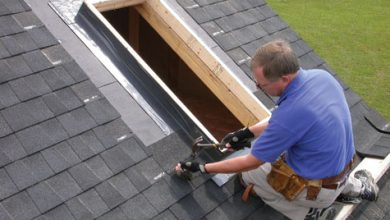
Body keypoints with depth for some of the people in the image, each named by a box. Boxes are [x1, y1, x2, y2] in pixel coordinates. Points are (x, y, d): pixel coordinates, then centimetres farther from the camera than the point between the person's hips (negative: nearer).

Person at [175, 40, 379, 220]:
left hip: (318, 189, -6)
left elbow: (249, 163, -20)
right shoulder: (321, 75, -12)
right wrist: (249, 132, 7)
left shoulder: (289, 115, -34)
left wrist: (201, 168, -8)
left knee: (248, 174, 11)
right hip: (342, 166, 7)